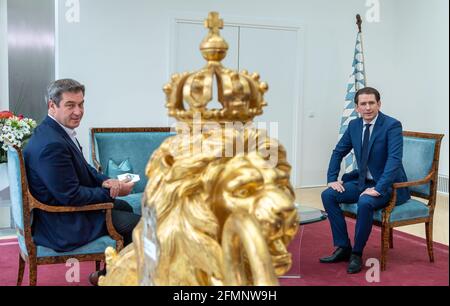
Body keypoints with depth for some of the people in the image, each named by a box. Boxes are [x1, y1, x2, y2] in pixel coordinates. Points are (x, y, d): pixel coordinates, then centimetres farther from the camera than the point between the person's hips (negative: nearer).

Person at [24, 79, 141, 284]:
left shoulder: (57, 130, 2)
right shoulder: (51, 144, -29)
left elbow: (83, 169, 12)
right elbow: (71, 196, -27)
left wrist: (105, 181, -8)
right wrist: (113, 192, -15)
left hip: (66, 205, 10)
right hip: (62, 225, -10)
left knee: (125, 207, 24)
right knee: (137, 224, -7)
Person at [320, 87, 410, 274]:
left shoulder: (392, 125, -16)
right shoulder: (354, 125, 3)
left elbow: (395, 159, -26)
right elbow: (338, 152, 13)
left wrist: (378, 188, -34)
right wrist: (332, 179, 1)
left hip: (387, 185, -7)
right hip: (363, 181, 7)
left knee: (365, 203, -35)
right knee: (328, 195, -11)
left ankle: (357, 253, -14)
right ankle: (343, 248, -3)